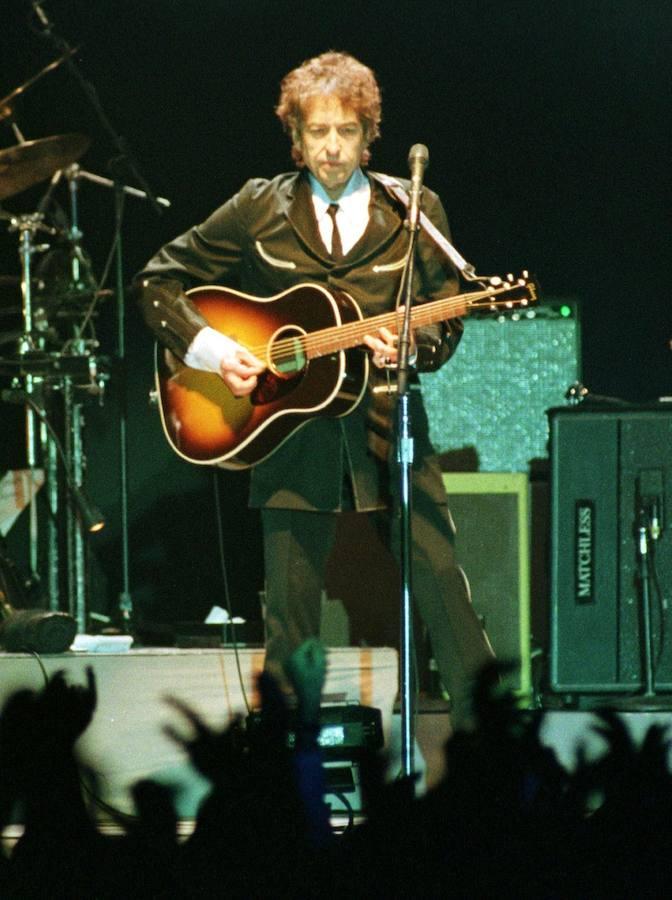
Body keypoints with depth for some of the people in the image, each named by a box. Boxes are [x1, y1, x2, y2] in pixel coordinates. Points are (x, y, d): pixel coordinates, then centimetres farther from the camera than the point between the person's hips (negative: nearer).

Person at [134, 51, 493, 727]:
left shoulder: (413, 211, 5)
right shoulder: (259, 209, 4)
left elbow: (445, 325, 7)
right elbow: (159, 282, 7)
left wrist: (407, 346, -15)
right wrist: (210, 349, -7)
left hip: (390, 435, 0)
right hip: (296, 437, 0)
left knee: (445, 592, -5)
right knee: (289, 618, 2)